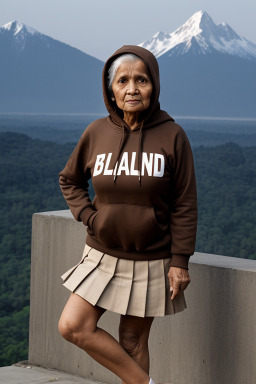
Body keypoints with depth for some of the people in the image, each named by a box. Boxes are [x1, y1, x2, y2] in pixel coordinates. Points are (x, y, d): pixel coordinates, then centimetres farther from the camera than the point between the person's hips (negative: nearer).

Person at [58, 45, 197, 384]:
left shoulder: (172, 136, -10)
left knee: (133, 341, 4)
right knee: (73, 327, -7)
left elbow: (184, 205, -7)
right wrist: (88, 217, -2)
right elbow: (69, 180, 14)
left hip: (151, 261, -3)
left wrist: (180, 261, -10)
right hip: (103, 256, 3)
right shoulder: (96, 133, -3)